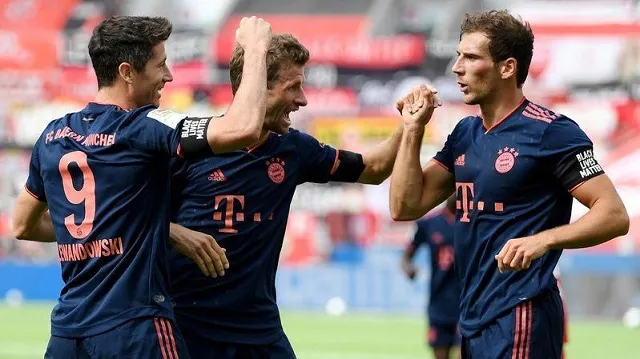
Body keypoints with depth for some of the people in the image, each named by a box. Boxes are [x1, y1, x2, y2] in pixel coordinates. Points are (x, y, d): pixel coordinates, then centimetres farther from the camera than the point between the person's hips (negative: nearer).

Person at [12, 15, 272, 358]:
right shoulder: (143, 127, -10)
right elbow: (244, 128, -21)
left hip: (67, 331, 6)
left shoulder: (53, 136, 9)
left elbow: (23, 226, 22)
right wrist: (255, 47, -8)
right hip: (134, 330, -6)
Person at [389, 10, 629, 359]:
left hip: (519, 317, -8)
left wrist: (543, 240, -30)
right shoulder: (465, 133, 12)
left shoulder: (550, 132, -12)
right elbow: (405, 207, 10)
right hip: (473, 316, 8)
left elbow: (614, 215, -16)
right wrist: (413, 129, 3)